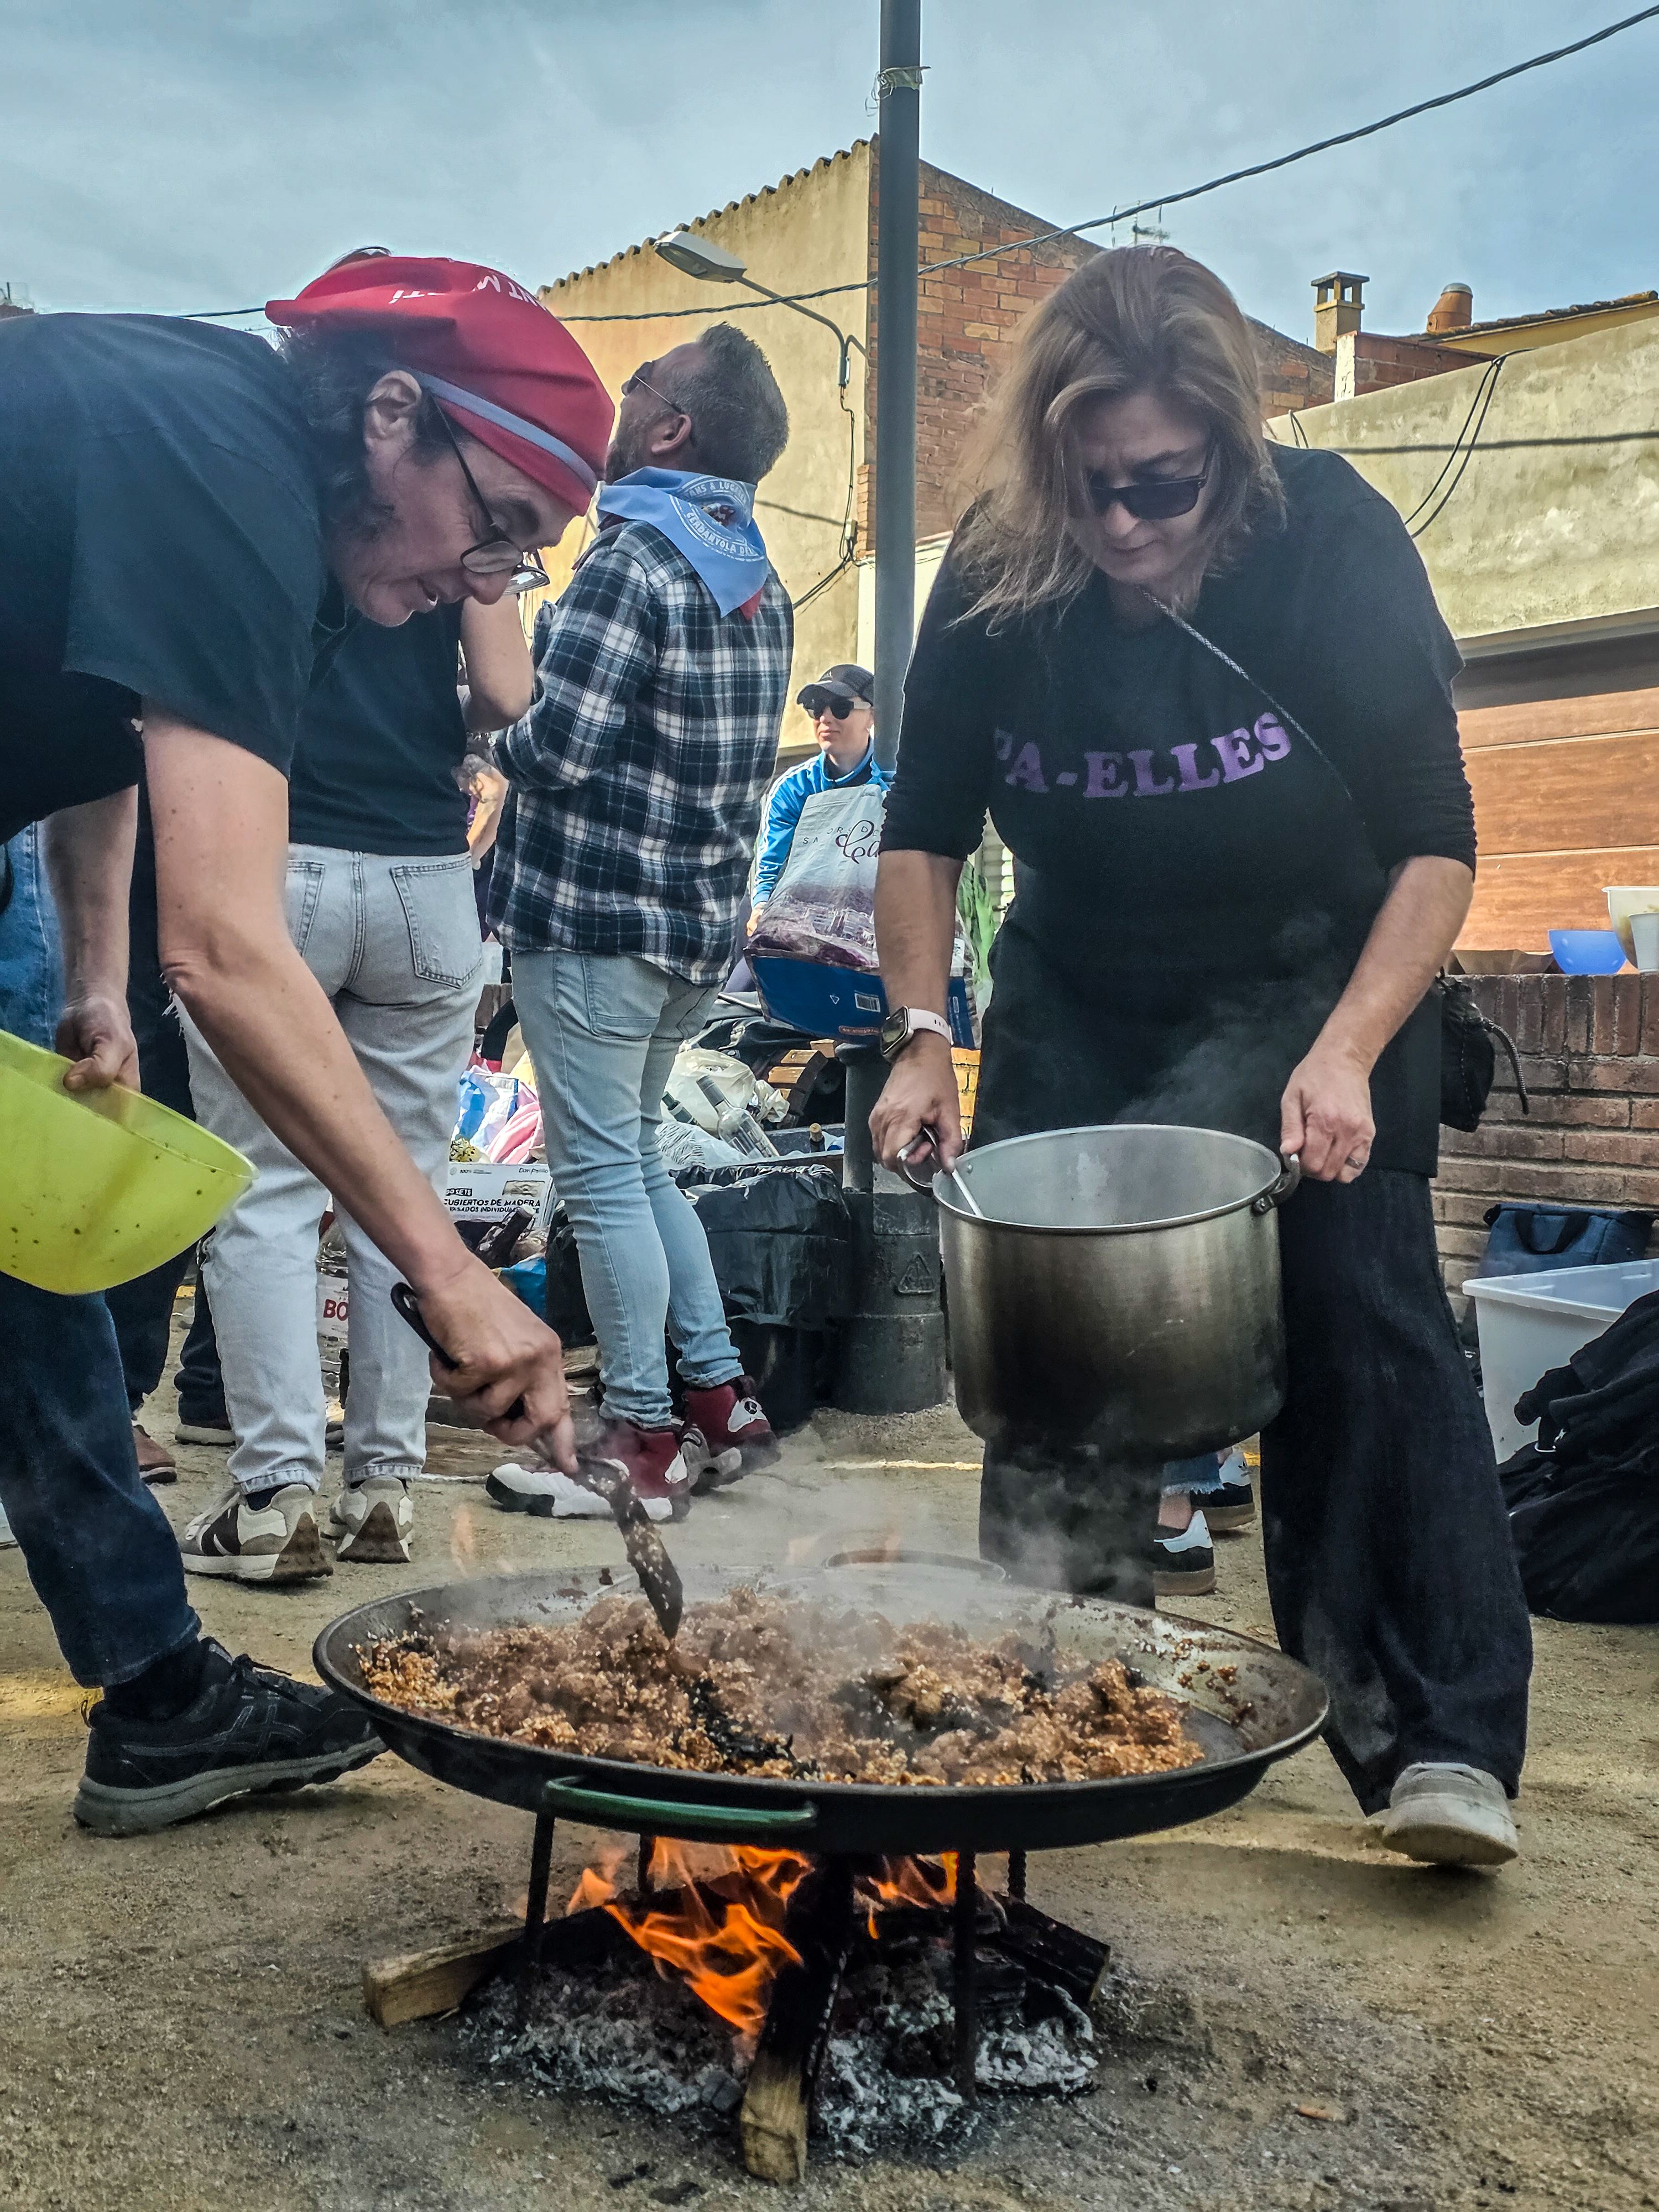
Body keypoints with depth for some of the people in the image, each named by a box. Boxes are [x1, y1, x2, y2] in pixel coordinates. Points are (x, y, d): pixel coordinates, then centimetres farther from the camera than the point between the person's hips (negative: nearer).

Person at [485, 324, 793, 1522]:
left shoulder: (636, 558, -14)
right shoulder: (762, 581, 13)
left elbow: (557, 746, -20)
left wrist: (491, 725, 0)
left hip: (595, 912, -9)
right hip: (703, 918, 9)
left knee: (601, 1173, 0)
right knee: (636, 1154, 19)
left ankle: (645, 1438, 8)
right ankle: (723, 1400, 22)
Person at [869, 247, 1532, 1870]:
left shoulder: (1332, 544, -20)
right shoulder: (998, 579, -14)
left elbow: (1436, 843, -16)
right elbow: (924, 830, -2)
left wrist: (1345, 1054, -29)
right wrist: (921, 1038, -14)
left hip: (1312, 977, -2)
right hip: (1080, 992, 3)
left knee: (1357, 1317, -15)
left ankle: (1438, 1742, -8)